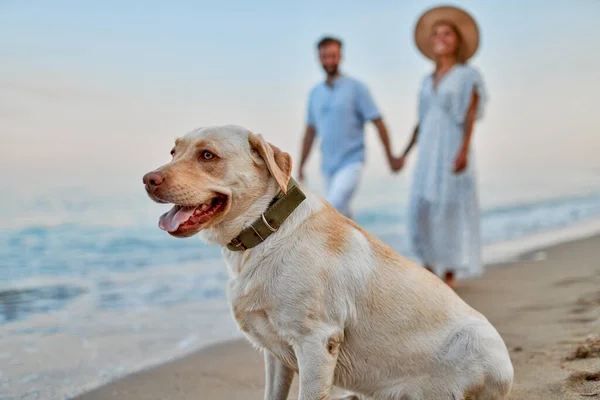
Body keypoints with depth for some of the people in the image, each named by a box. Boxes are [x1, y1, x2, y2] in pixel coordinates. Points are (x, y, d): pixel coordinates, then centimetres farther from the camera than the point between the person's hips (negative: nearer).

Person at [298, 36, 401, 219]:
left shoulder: (356, 87, -5)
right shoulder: (315, 93, 10)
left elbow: (378, 123, -4)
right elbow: (310, 132, 15)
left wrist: (390, 157, -5)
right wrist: (301, 166, 13)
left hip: (351, 164, -6)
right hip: (328, 167, 6)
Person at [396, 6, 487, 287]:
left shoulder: (468, 75, 1)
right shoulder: (429, 81, 18)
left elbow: (471, 115, -9)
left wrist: (464, 149, -22)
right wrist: (405, 153, 11)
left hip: (454, 151, -5)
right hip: (429, 153, 5)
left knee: (451, 211, -7)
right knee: (421, 211, -4)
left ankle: (450, 277, -1)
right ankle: (430, 269, 10)